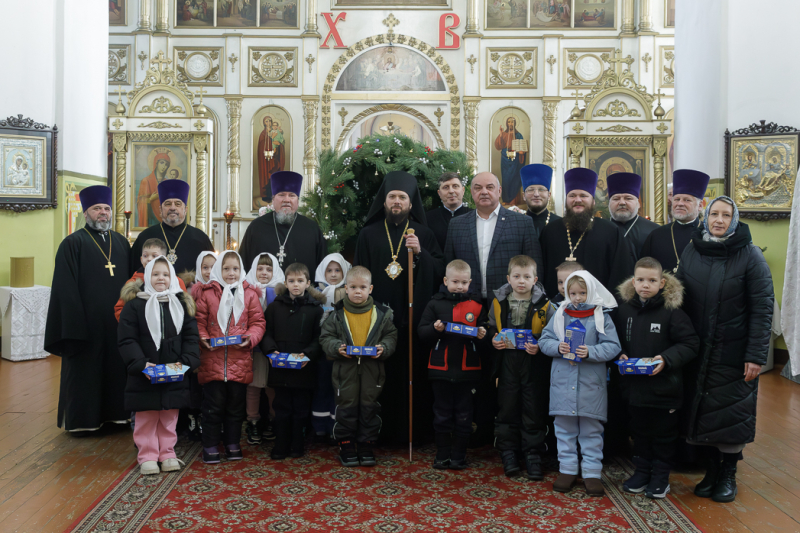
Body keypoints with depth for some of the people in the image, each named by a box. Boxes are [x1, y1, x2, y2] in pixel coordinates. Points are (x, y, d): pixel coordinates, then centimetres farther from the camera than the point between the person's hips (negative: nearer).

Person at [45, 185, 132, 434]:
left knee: (116, 368, 11)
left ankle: (113, 414, 25)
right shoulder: (73, 243, -4)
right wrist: (74, 325, -16)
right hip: (87, 322, -4)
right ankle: (80, 420, 18)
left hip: (117, 321, 5)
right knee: (84, 371, 5)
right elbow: (66, 289, -9)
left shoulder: (122, 243, 11)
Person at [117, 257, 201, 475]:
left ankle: (167, 453, 25)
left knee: (169, 418, 13)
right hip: (144, 375, -2)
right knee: (146, 418, 6)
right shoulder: (134, 304, -3)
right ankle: (147, 456, 18)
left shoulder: (182, 303, 5)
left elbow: (191, 337, 3)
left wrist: (186, 361, -11)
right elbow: (126, 339, -7)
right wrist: (141, 363, -18)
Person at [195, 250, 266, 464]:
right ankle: (210, 446, 18)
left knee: (235, 405, 12)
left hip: (240, 362, 2)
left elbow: (257, 322, 4)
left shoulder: (249, 294, 5)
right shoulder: (207, 293, 2)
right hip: (213, 360, -1)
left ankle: (233, 444, 25)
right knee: (213, 405, 5)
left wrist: (250, 338, -13)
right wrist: (203, 338, -14)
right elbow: (199, 321, 2)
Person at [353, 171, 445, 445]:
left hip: (413, 316, 0)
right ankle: (383, 430, 8)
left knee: (413, 374, -1)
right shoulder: (368, 234, 11)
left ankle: (413, 430, 10)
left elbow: (441, 271, 3)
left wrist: (420, 253, -12)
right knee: (383, 375, -2)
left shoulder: (424, 234, 10)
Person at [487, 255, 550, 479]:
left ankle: (533, 456, 17)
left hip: (534, 363, -2)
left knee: (534, 411, 4)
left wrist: (539, 346, -18)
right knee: (507, 409, 9)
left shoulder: (543, 304, -4)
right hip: (507, 362, 2)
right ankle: (508, 454, 22)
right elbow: (491, 327, 14)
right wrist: (493, 340, -4)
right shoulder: (499, 302, 3)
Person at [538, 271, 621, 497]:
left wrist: (590, 352, -22)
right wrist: (558, 347, -15)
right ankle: (567, 470, 23)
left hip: (590, 384, -2)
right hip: (563, 382, 2)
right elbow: (544, 340, 5)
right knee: (565, 429, 11)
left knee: (591, 431, 8)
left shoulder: (601, 317, -3)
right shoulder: (560, 315, 4)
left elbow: (612, 347, -8)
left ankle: (592, 472, 19)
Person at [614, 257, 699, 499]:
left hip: (664, 387, -4)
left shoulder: (672, 311, -13)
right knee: (639, 432, 18)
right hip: (634, 386, 4)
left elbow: (690, 344, -11)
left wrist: (666, 359, -22)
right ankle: (642, 472, 34)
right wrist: (620, 355, -5)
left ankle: (661, 477, 27)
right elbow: (616, 339, 13)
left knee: (664, 434, 11)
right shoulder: (624, 309, 0)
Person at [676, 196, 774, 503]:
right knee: (701, 411, 8)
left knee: (732, 412, 5)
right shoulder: (691, 251, 4)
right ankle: (711, 469, 24)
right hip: (698, 352, 3)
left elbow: (763, 307, -9)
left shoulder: (750, 255, -6)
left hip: (735, 353, -3)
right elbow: (679, 300, 6)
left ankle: (728, 474, 22)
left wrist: (756, 355, -15)